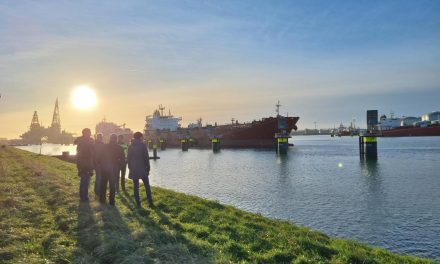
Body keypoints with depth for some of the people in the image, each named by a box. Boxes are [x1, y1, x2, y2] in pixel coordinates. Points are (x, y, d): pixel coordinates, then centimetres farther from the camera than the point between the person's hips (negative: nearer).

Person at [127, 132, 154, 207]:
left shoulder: (130, 146, 4)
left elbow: (128, 158, 8)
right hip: (142, 169, -3)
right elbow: (146, 157, -9)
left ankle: (138, 202, 8)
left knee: (135, 186, 8)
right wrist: (148, 167, -1)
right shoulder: (143, 145, -8)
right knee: (147, 186, 6)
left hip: (133, 169, 3)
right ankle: (150, 202, 3)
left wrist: (130, 167, 15)